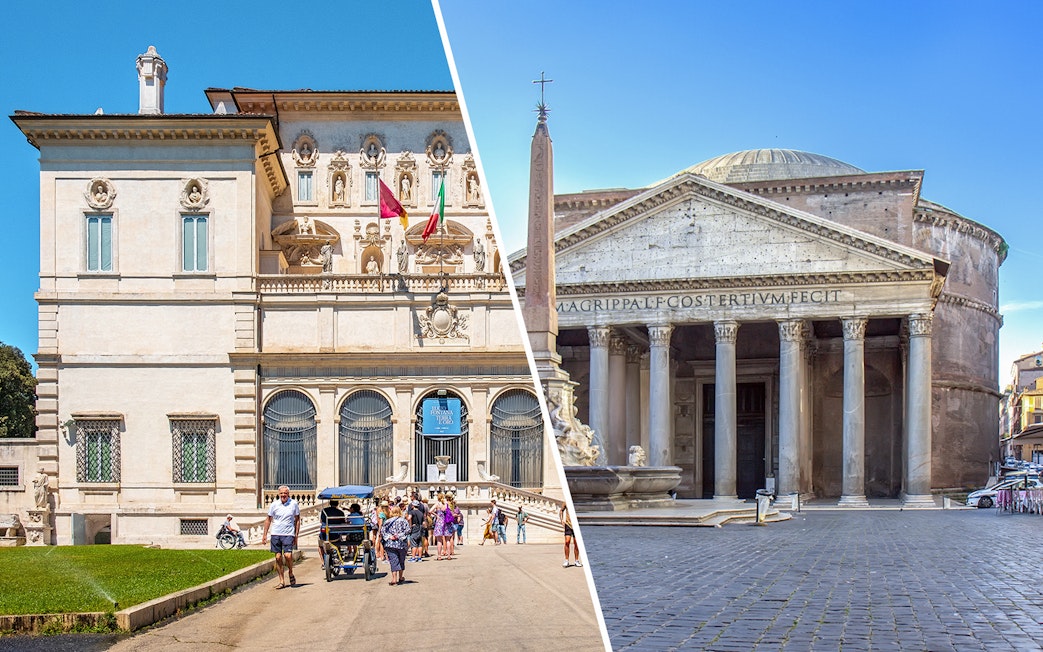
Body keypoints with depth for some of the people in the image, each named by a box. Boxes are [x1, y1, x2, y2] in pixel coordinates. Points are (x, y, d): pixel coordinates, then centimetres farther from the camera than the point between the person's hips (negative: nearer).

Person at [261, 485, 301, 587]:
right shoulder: (274, 504, 3)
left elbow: (297, 520, 8)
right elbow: (268, 519, 12)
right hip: (276, 534, 2)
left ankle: (291, 574, 10)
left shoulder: (294, 504, 1)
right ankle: (281, 581, 11)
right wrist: (265, 534, 9)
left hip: (288, 534, -2)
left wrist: (296, 535, 3)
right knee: (278, 557, 2)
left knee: (288, 555, -16)